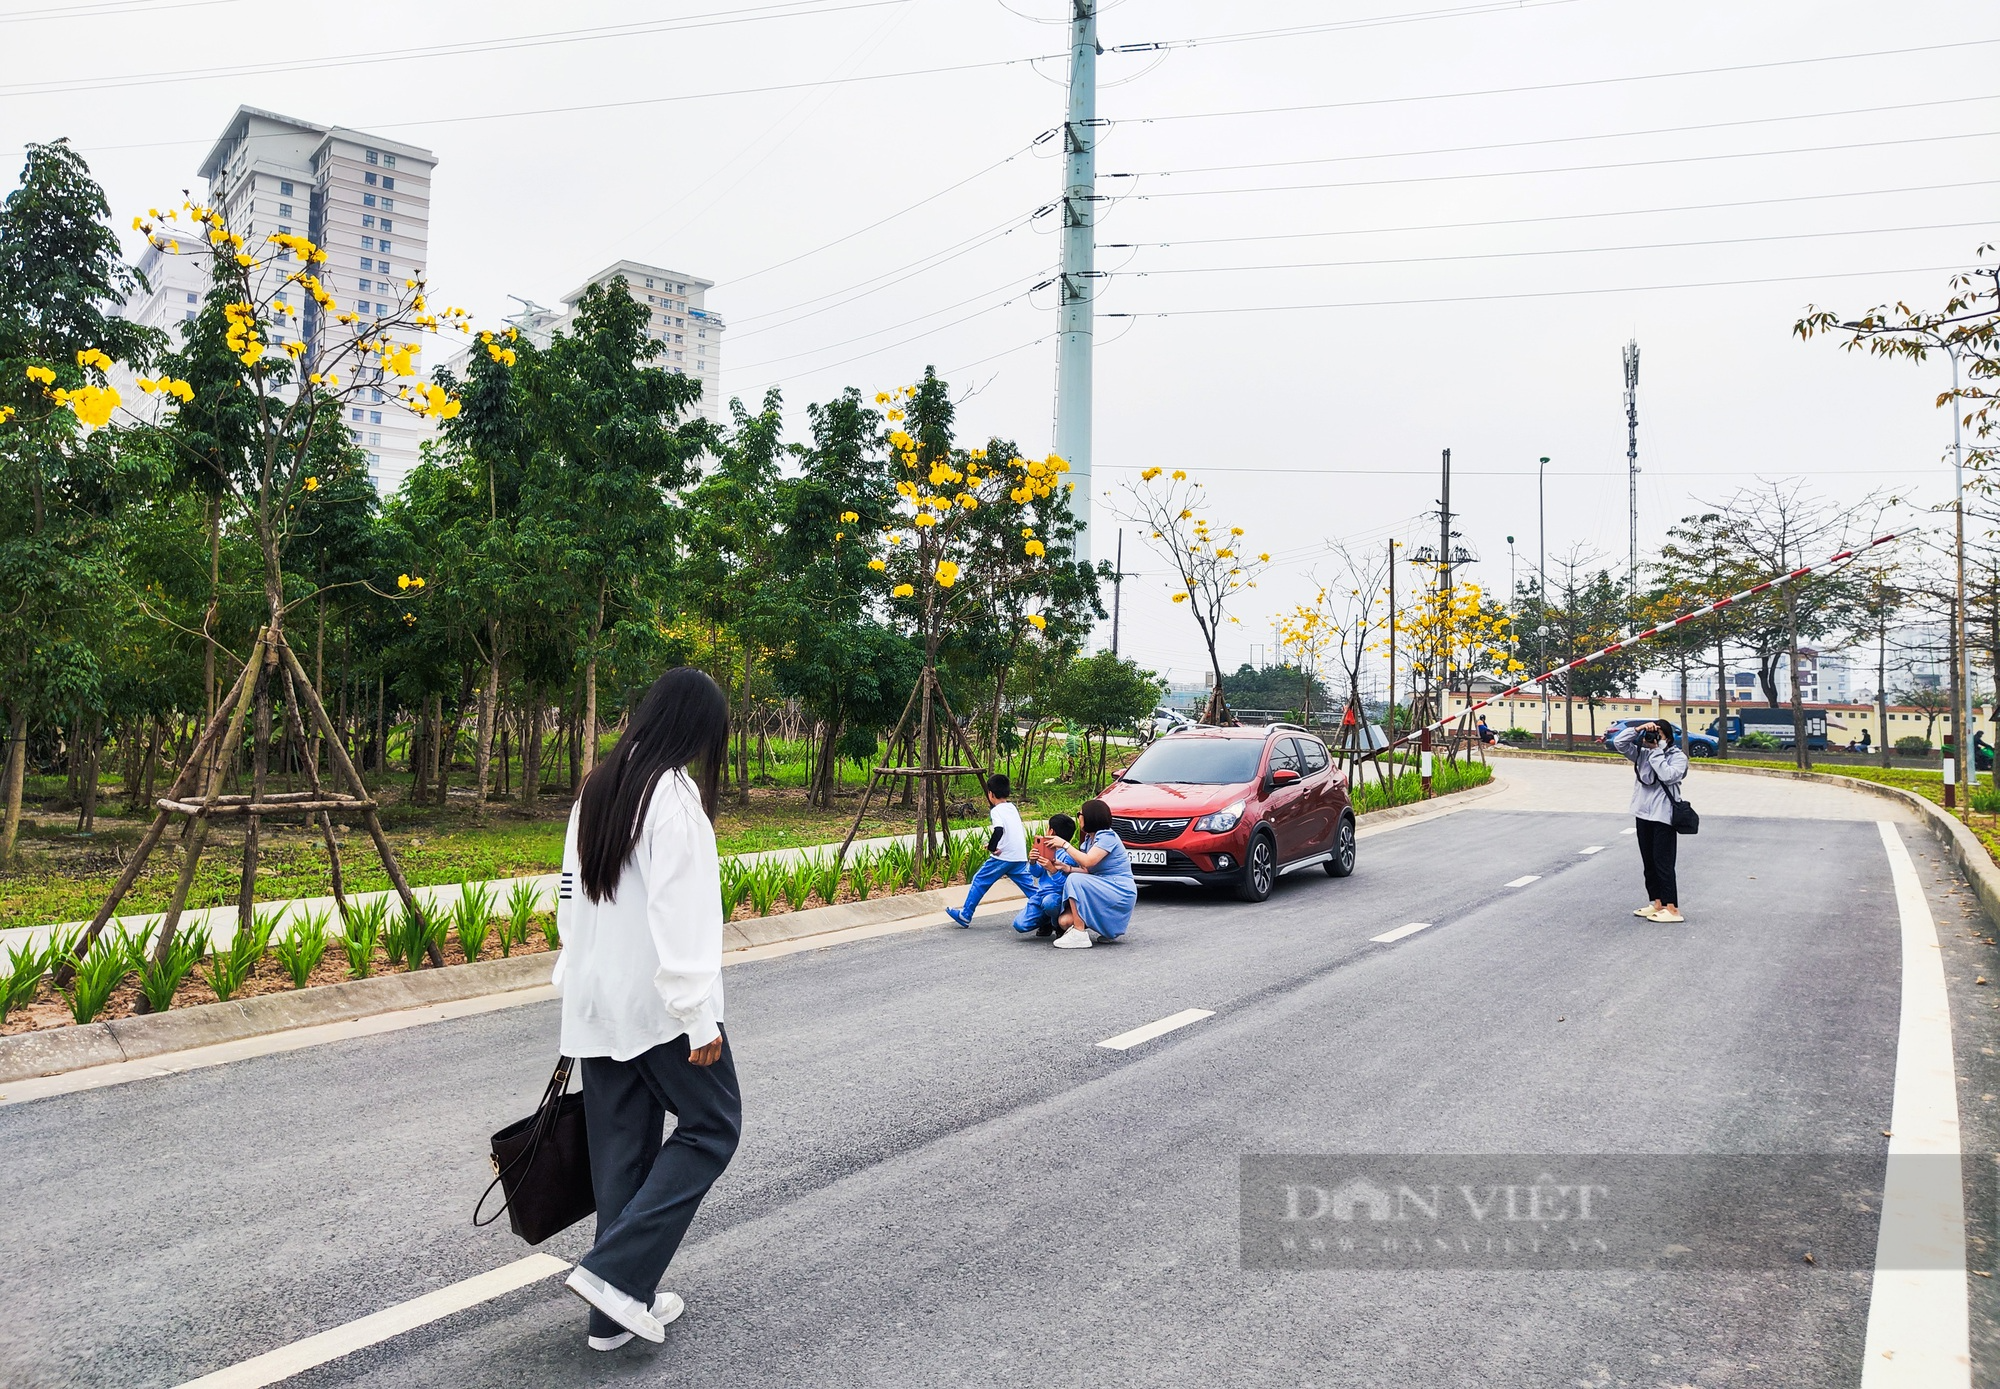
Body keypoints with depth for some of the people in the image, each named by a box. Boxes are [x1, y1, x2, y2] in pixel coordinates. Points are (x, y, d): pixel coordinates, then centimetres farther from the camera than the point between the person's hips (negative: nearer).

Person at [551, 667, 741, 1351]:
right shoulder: (674, 794, -17)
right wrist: (699, 1018, -19)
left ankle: (618, 1311, 22)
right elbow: (681, 916, -22)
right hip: (657, 1005, -8)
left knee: (620, 1146, 14)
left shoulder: (598, 791, 10)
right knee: (711, 1126, 7)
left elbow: (571, 897, 15)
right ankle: (617, 1271, 1)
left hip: (595, 1005, 8)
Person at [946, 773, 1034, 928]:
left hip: (1003, 857, -7)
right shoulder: (1013, 808, 15)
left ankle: (965, 915, 8)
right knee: (1028, 885, 11)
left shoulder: (996, 810, -8)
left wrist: (991, 847, -12)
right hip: (1020, 857, 7)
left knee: (979, 881, 4)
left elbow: (999, 830, -26)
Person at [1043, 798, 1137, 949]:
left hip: (1120, 893, -9)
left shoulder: (1107, 836, -13)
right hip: (1103, 890, 9)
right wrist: (1065, 867, -7)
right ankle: (1110, 927, 9)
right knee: (1064, 921, -9)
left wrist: (1065, 845, -17)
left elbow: (1088, 862, -25)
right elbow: (1088, 871, 7)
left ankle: (1079, 935, -23)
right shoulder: (1089, 839, 14)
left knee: (1075, 880, -28)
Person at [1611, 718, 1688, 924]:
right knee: (1649, 862, 11)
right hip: (1643, 814, 6)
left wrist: (1657, 751, -16)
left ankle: (1672, 909, -4)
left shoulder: (1678, 756, -5)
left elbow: (1667, 775, -22)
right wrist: (1638, 729, -7)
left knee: (1663, 863, -7)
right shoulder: (1642, 753, 9)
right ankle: (1657, 904, 20)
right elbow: (1618, 742, 2)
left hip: (1663, 816, -6)